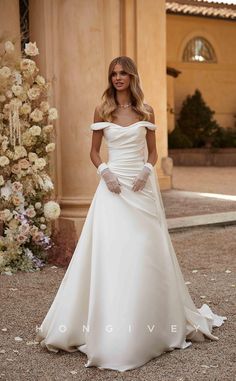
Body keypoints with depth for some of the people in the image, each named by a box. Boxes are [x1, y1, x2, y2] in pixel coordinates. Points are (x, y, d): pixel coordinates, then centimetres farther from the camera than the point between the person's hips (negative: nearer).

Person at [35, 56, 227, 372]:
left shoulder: (145, 111, 7)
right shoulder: (102, 110, 6)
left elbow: (152, 151, 11)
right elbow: (94, 151, 8)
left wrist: (146, 171, -9)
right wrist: (104, 172, -10)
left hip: (142, 185, 1)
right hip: (113, 185, 0)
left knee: (144, 252, 0)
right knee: (109, 252, -5)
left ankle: (146, 324, 15)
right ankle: (109, 328, 6)